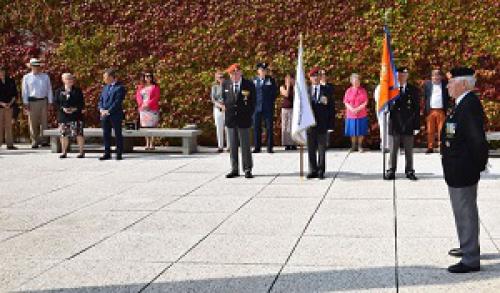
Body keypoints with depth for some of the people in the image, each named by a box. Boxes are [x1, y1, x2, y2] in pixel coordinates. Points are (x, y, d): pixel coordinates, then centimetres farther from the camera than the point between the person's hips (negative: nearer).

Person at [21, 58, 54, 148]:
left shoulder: (45, 76, 11)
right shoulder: (26, 77, 6)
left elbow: (49, 90, 11)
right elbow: (25, 91, 5)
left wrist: (50, 102, 5)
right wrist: (26, 103, -2)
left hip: (43, 101, 1)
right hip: (32, 101, -1)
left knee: (44, 122, -1)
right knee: (33, 123, 1)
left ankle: (44, 141, 4)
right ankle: (34, 142, 7)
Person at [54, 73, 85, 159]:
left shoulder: (77, 91, 7)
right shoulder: (59, 91, 10)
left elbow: (82, 103, 4)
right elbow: (55, 103, 5)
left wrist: (75, 109, -12)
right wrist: (63, 108, -11)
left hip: (76, 116, -1)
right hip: (63, 116, 1)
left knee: (79, 134, -6)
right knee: (64, 135, 3)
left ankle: (81, 152, 1)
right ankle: (64, 153, 13)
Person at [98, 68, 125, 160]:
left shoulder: (120, 87, -8)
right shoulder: (105, 87, 16)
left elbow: (117, 102, -14)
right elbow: (100, 100, 14)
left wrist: (108, 111, -18)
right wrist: (101, 109, -4)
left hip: (115, 115, -7)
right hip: (104, 115, 7)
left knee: (118, 134, 1)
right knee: (106, 135, 8)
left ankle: (119, 154, 7)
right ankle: (107, 153, 15)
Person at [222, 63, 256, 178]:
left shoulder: (249, 85, -3)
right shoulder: (225, 84, 5)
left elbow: (253, 102, 3)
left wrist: (248, 115, 1)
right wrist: (225, 106, 10)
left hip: (244, 120, -3)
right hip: (230, 119, 3)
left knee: (245, 145, 1)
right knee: (232, 146, 6)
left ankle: (247, 170, 8)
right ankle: (234, 169, 13)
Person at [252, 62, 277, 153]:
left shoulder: (271, 80, 7)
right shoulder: (254, 80, 9)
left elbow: (275, 92, 8)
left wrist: (271, 101, 0)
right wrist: (253, 102, 1)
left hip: (268, 108, -1)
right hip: (256, 107, 1)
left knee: (269, 127, -1)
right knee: (256, 128, 2)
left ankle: (270, 147, 3)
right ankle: (257, 147, 9)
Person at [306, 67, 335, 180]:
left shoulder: (326, 90, 5)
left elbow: (332, 107, 3)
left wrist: (330, 123, -4)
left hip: (322, 124, -1)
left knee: (322, 149, 3)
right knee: (311, 149, 5)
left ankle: (321, 171, 8)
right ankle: (313, 171, 13)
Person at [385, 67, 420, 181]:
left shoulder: (413, 90, 3)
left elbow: (417, 109, 1)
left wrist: (416, 125, -3)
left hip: (408, 125, 0)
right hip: (394, 124, 0)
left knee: (409, 151, 8)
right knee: (393, 150, 7)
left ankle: (409, 171, 17)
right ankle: (391, 171, 14)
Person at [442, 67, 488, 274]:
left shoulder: (469, 105, -22)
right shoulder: (463, 103, 10)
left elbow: (477, 140, -26)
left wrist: (479, 165, -15)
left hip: (462, 172, -11)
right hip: (457, 172, 11)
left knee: (466, 213, -2)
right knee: (463, 212, 23)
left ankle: (470, 260, 7)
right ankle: (467, 248, 39)